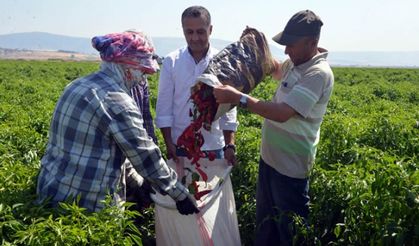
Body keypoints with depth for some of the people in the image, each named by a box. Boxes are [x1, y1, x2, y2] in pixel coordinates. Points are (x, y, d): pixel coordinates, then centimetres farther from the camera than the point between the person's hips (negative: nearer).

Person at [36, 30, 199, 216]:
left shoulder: (78, 85, 8)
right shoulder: (117, 101, -19)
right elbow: (146, 156, -14)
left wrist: (137, 180, 18)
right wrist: (180, 195, -3)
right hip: (88, 206, -9)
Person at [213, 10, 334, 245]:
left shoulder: (318, 73, -22)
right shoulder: (296, 63, 5)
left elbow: (283, 113, -30)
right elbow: (277, 70, 28)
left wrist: (238, 97, -29)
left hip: (290, 165, -9)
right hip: (270, 157, 9)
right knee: (265, 221, 23)